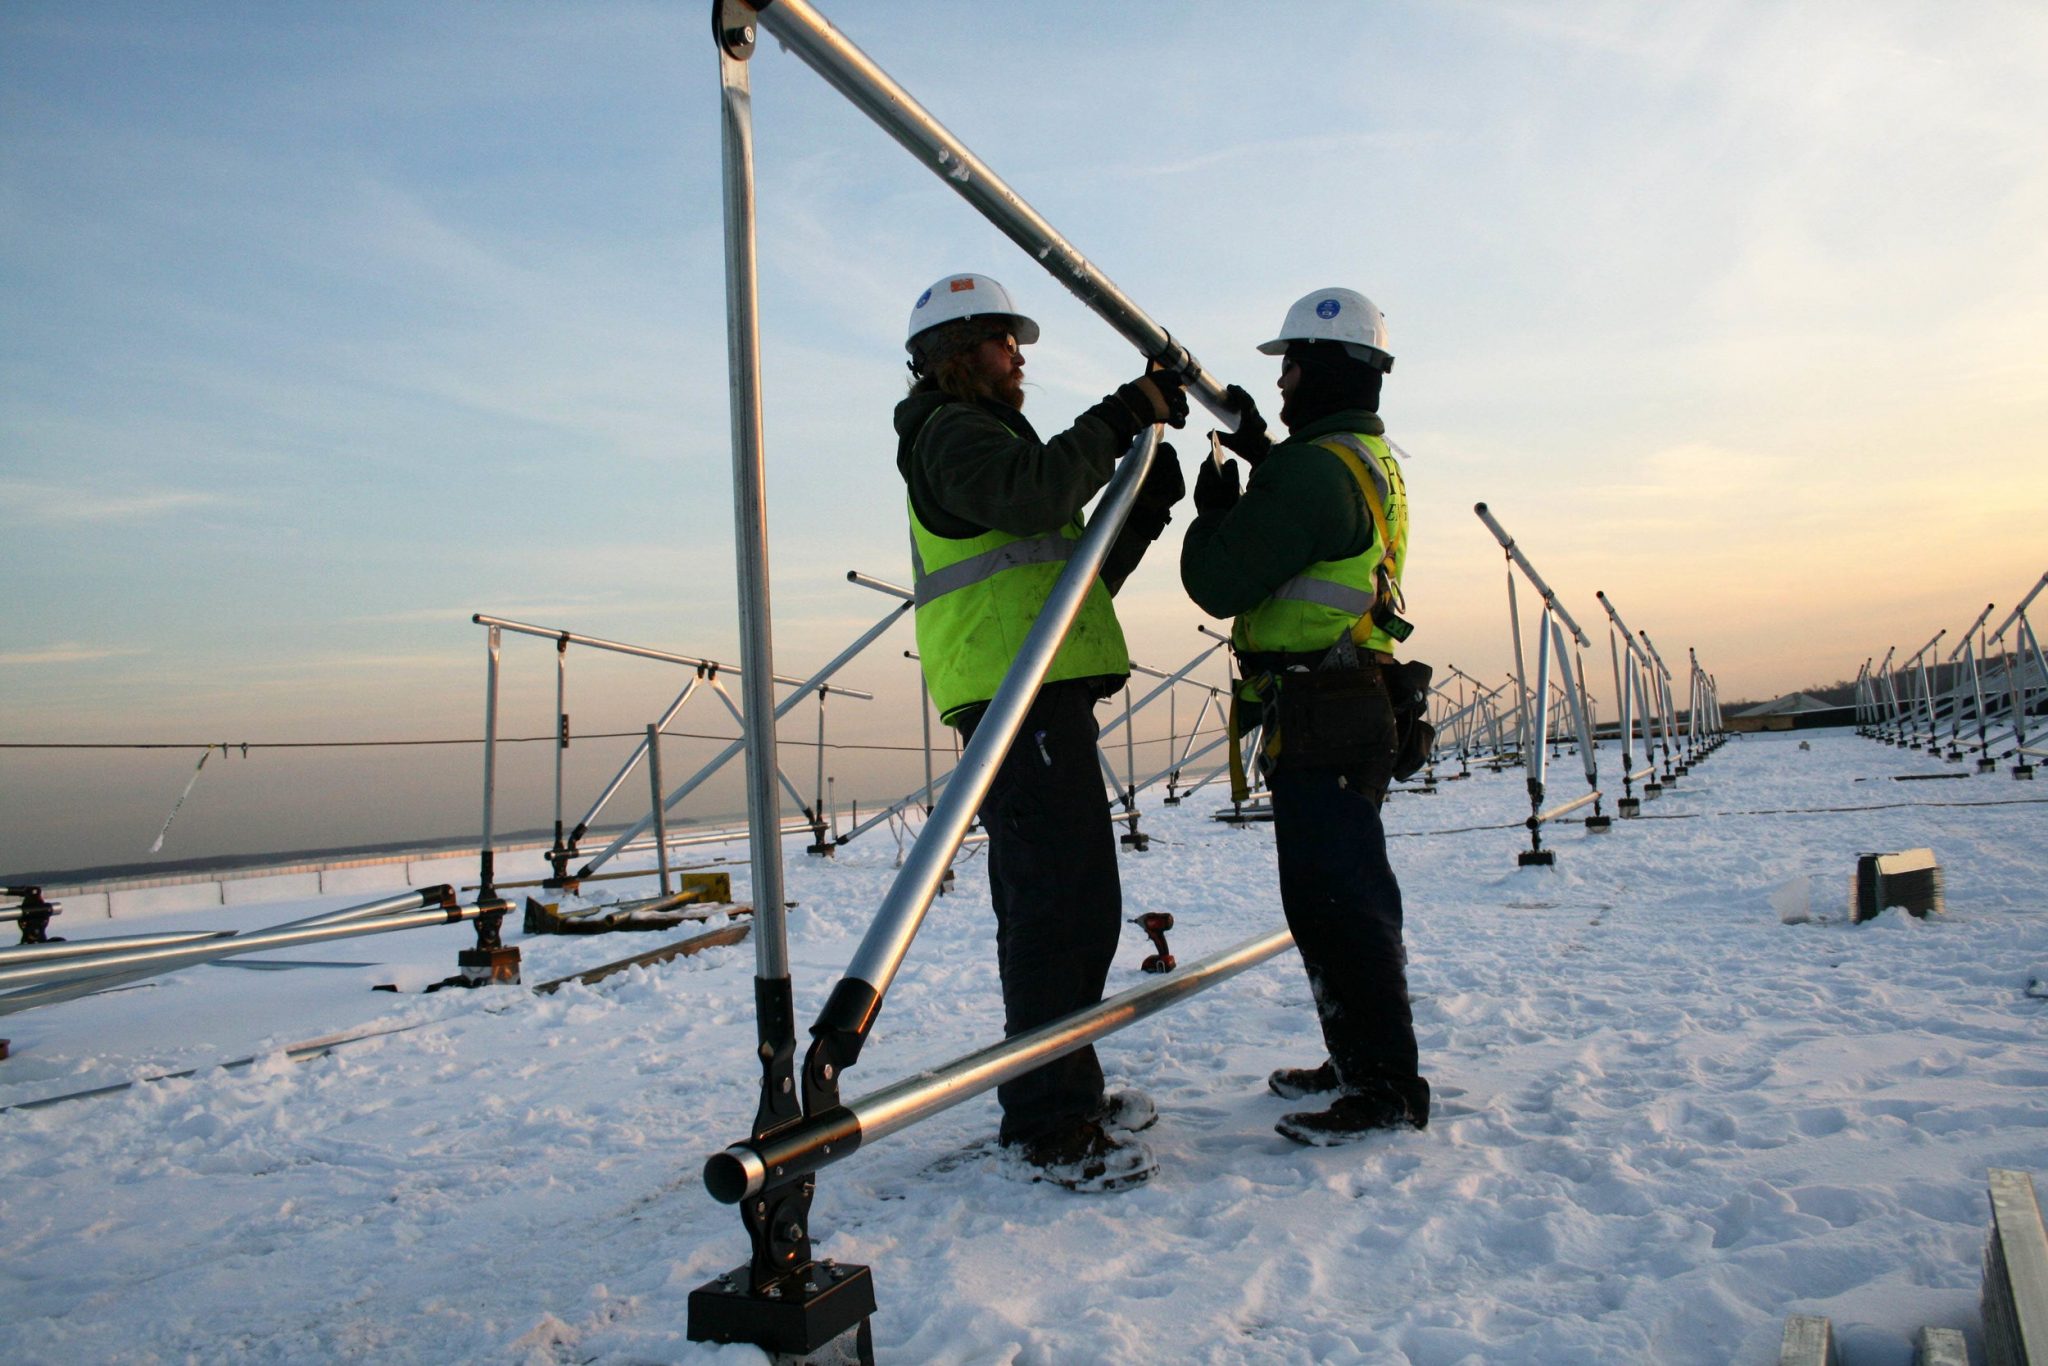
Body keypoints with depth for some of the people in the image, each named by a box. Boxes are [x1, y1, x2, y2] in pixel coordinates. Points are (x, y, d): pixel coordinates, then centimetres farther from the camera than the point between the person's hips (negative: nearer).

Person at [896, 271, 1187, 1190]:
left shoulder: (987, 435, 30)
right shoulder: (950, 432, 0)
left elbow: (1074, 574, 26)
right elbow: (1035, 494, -24)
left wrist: (1146, 508, 15)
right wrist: (1126, 417, -15)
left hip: (1039, 696, 11)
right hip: (1016, 697, -11)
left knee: (1055, 905, 13)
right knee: (1064, 904, -14)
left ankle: (1059, 1095, 22)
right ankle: (1047, 1126, -10)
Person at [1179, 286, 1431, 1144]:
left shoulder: (1315, 468, -18)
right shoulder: (1373, 461, 15)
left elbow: (1219, 582, -18)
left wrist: (1211, 511, 0)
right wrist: (1262, 456, 27)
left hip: (1317, 719, -11)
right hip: (1353, 709, 11)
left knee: (1338, 902, -4)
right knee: (1333, 895, 18)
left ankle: (1388, 1088, 5)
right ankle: (1361, 1062, 30)